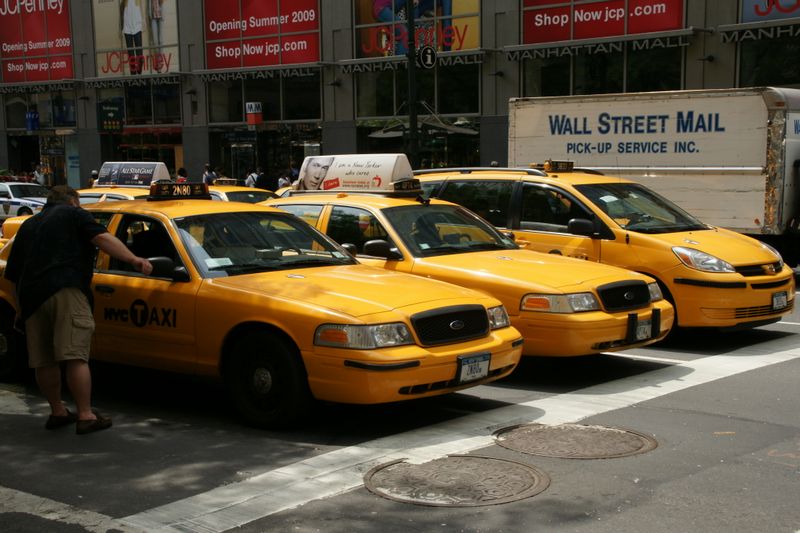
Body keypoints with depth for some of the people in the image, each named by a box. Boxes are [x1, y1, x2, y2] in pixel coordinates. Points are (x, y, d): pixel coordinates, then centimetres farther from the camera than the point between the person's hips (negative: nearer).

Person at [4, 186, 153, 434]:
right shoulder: (75, 215, 13)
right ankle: (86, 416, -13)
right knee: (76, 357, -11)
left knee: (43, 361, 11)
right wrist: (134, 259, -13)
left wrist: (22, 307, 37)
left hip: (31, 296, 6)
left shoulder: (28, 225, 30)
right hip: (66, 292, -6)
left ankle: (57, 412, 21)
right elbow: (102, 238, -5)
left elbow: (13, 273, 31)